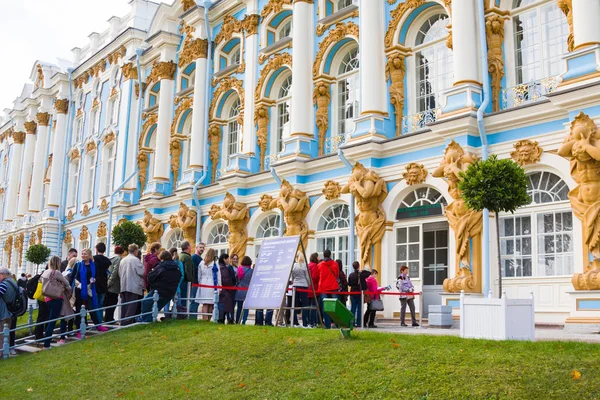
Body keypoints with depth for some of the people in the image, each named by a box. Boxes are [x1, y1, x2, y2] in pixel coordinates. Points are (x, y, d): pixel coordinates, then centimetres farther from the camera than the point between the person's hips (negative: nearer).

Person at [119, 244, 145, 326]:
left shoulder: (122, 260, 10)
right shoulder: (136, 260, -11)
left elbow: (120, 273, 16)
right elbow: (142, 273, -10)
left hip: (124, 286, 7)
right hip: (134, 287, -7)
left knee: (124, 305, 11)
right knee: (132, 305, -4)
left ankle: (123, 321, 14)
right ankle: (128, 322, -9)